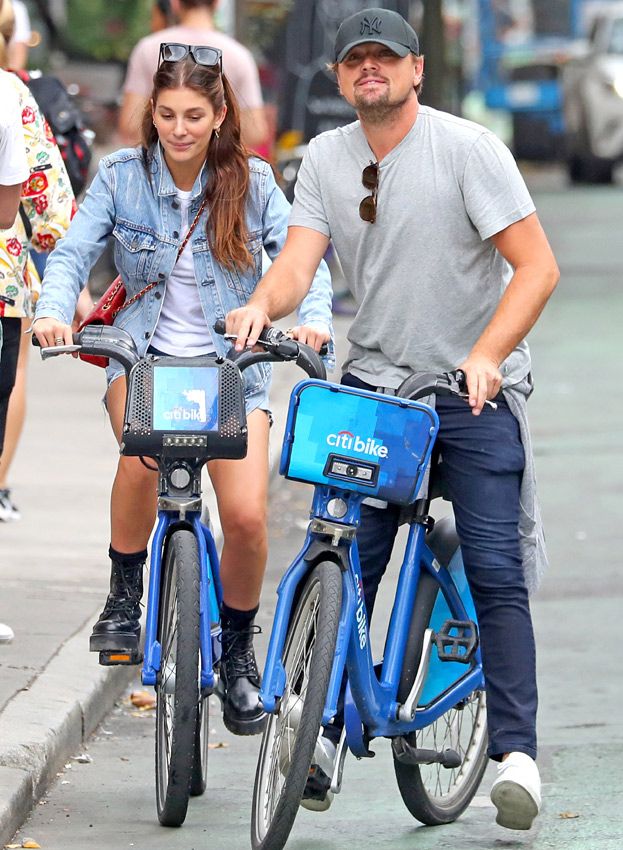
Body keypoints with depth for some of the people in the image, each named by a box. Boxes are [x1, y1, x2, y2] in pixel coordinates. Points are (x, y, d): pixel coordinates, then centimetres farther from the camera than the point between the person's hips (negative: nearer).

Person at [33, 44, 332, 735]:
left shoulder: (251, 182, -1)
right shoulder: (122, 177, -2)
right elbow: (73, 251, -7)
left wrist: (313, 316, -25)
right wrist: (52, 310, -26)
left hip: (230, 364, 1)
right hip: (144, 356, -1)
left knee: (246, 516, -14)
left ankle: (238, 651, 13)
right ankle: (123, 599, -11)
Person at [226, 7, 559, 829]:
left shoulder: (468, 149, -10)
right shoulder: (326, 159, 4)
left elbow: (537, 266, -15)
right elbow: (299, 260, -5)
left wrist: (486, 356, -28)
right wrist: (261, 305, -28)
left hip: (477, 389, -4)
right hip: (373, 381, 4)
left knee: (495, 571, -10)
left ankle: (515, 751, -10)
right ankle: (325, 731, 9)